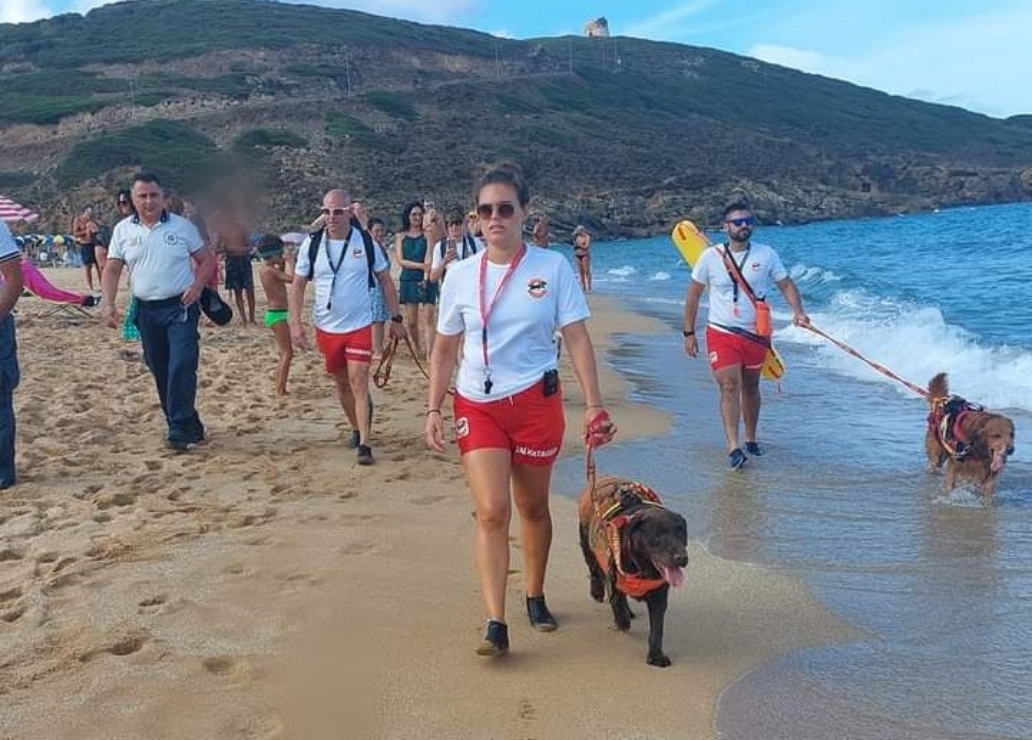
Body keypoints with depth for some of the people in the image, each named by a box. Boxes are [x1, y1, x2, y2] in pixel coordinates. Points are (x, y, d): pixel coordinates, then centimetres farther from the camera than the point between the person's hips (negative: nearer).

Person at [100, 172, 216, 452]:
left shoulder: (181, 226, -1)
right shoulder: (123, 229, 4)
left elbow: (206, 259, 4)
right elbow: (112, 269, 5)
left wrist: (197, 286, -12)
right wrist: (108, 303, -7)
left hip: (180, 307, -3)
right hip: (146, 310, 4)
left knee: (181, 366, -15)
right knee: (160, 370, 9)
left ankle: (180, 430, -9)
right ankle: (188, 426, 22)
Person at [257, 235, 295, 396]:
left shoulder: (264, 270, 11)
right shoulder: (271, 270, -17)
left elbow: (281, 277, 26)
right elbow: (291, 278, -29)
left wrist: (283, 265, 12)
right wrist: (289, 262, -14)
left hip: (274, 313, 10)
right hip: (277, 314, -10)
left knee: (285, 353, 18)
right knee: (287, 353, -7)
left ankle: (280, 389, 21)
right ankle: (280, 390, -8)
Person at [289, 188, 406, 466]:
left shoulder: (366, 242, -6)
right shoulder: (312, 244, -4)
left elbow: (385, 280, 3)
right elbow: (298, 285, 2)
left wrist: (396, 318, 2)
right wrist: (295, 323, -7)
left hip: (359, 326, -3)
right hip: (326, 328, 3)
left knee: (359, 382, -10)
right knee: (341, 382, 15)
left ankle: (364, 444, -8)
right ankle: (357, 427, 36)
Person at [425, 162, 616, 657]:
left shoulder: (552, 268, -3)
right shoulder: (460, 276, 1)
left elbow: (577, 339, -4)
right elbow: (444, 350, 8)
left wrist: (594, 405, -8)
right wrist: (433, 410, 4)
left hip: (535, 401, 0)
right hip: (477, 405, 1)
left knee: (533, 507, 13)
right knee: (491, 512, -11)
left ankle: (535, 597, 34)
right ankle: (495, 625, -8)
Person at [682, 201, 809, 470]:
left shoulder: (766, 255, -1)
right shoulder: (711, 257, -4)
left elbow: (786, 285, 3)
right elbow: (694, 295, 2)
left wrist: (798, 311, -16)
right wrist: (689, 332, 1)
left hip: (755, 334, 2)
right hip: (721, 333, -2)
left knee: (750, 387, 14)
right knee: (729, 386, -13)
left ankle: (751, 439, 31)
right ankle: (733, 447, -17)